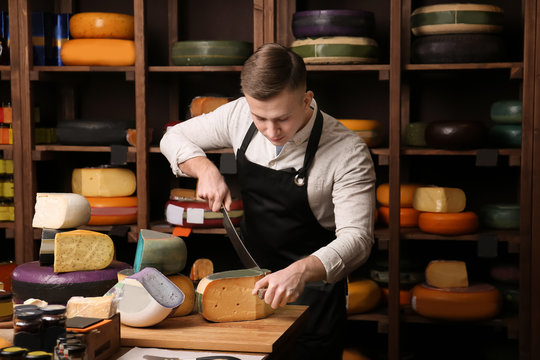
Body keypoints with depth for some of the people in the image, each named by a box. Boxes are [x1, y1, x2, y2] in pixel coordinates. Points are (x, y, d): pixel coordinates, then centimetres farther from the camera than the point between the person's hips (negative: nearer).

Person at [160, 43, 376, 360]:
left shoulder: (349, 152, -24)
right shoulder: (239, 115, -10)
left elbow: (356, 239, -29)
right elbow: (174, 137, 5)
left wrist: (302, 271, -47)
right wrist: (206, 168, -16)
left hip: (312, 290, -4)